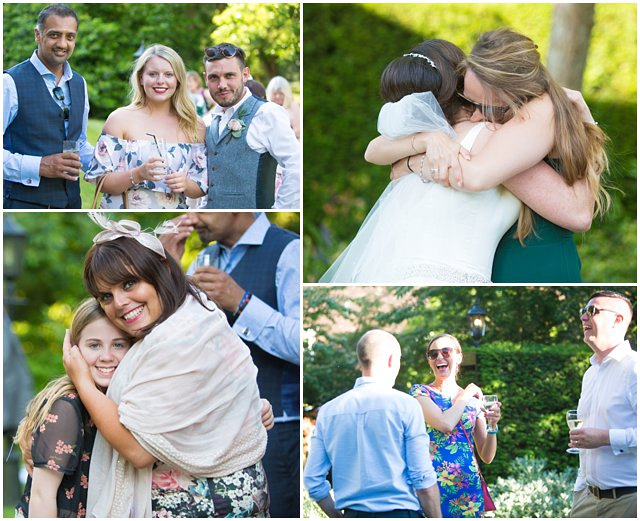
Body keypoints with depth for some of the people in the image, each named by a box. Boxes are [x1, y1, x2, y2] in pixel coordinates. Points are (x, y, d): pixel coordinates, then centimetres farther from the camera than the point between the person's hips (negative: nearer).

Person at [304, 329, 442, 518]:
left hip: (353, 516, 4)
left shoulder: (328, 411, 8)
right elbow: (423, 479, -5)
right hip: (399, 512, -4)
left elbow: (313, 481, 8)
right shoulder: (405, 405, -4)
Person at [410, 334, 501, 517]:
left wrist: (492, 425, -6)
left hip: (469, 487, 3)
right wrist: (466, 395, -2)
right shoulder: (420, 392, 2)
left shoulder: (474, 400, 12)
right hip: (434, 486, -3)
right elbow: (445, 424, -17)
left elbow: (487, 457, 11)